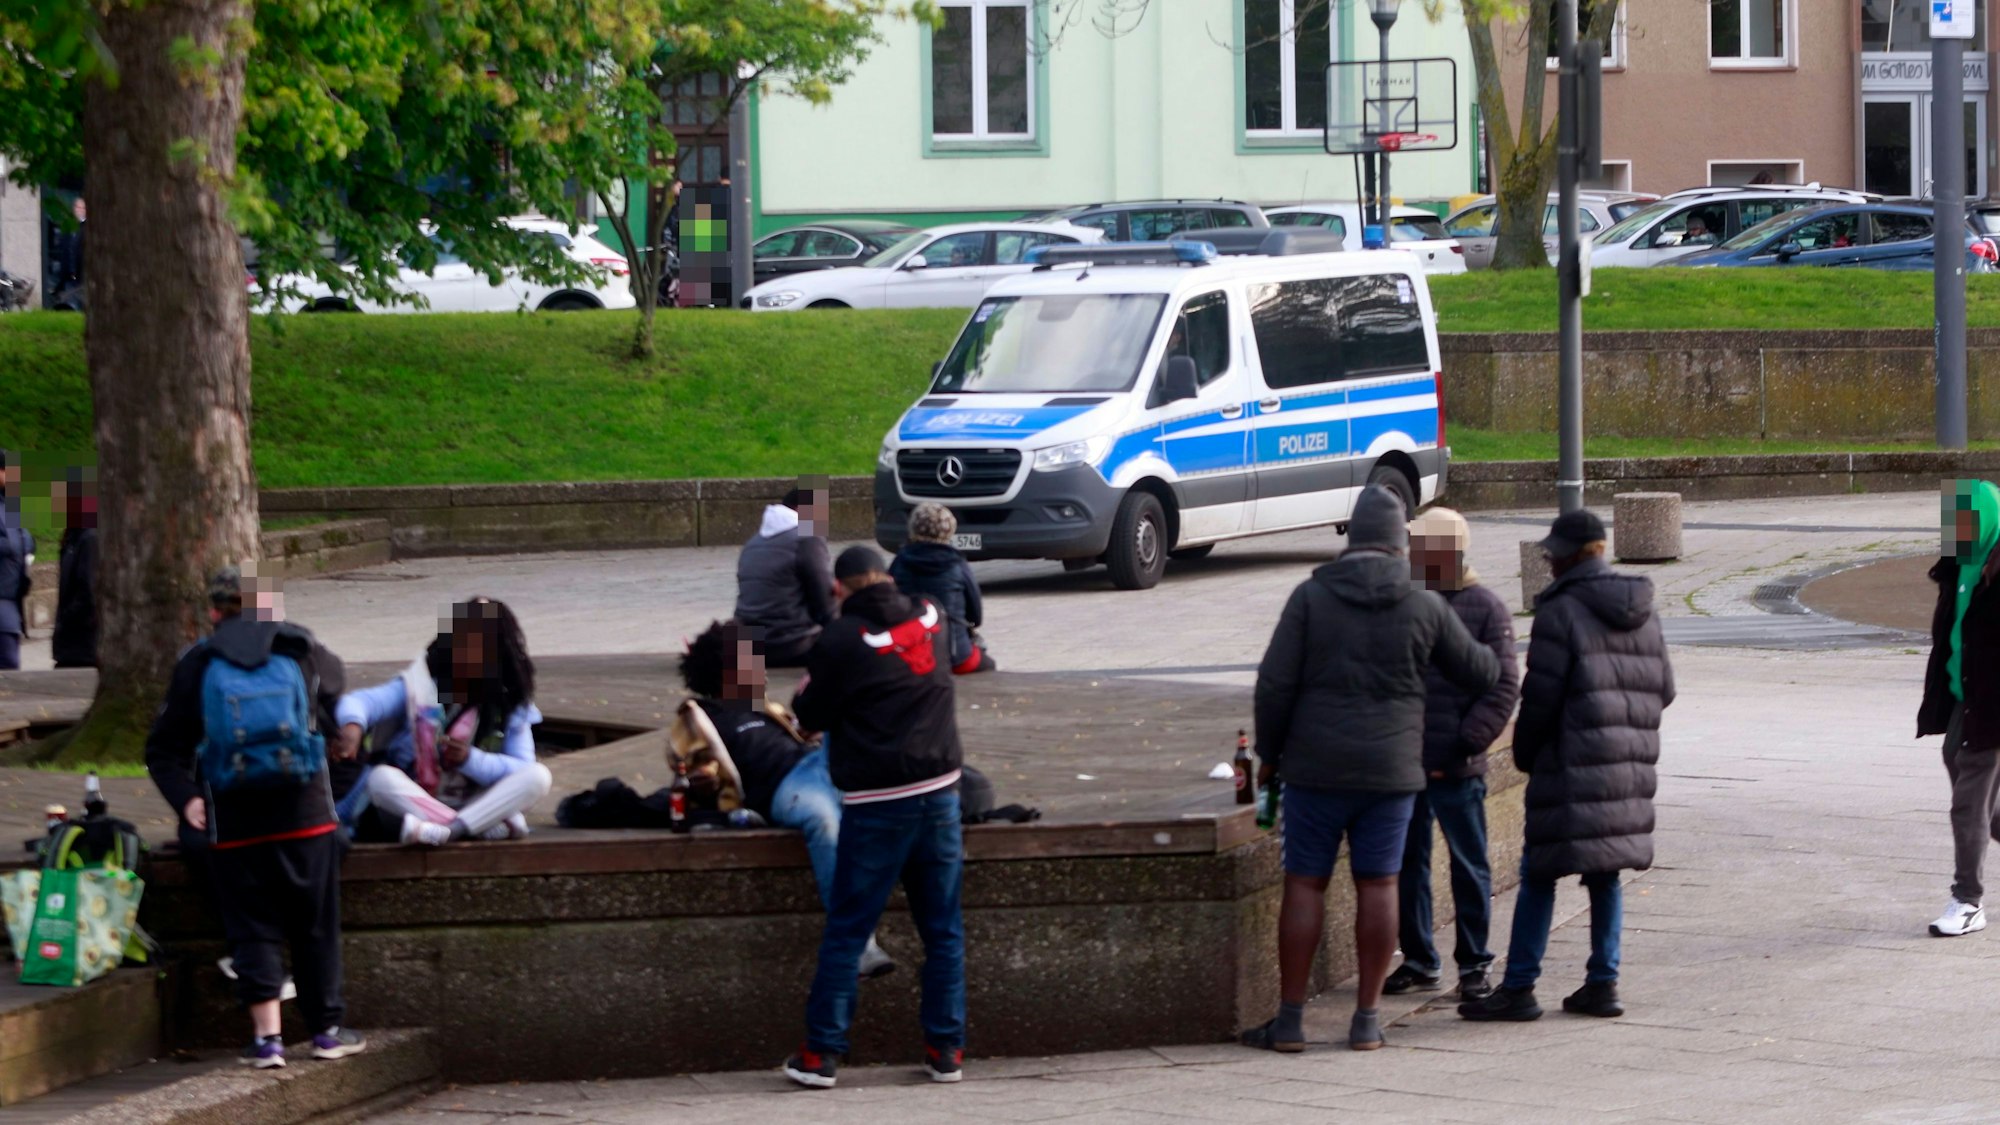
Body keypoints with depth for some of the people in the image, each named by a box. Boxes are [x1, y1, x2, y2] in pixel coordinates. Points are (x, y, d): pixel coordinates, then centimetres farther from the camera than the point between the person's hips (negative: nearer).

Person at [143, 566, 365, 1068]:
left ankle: (267, 1036, -5)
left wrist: (186, 799, 0)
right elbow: (336, 682, 27)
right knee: (315, 925, 10)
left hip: (234, 823, 0)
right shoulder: (299, 649, 4)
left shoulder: (195, 666, 4)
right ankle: (327, 1029, 16)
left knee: (252, 928, 4)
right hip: (306, 814, 0)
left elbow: (163, 749, 3)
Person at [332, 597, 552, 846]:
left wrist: (471, 760, -21)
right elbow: (359, 701, -19)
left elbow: (524, 769, -5)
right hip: (415, 803, -1)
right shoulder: (420, 684, -7)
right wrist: (352, 725, -45)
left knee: (538, 776, -24)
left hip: (479, 805, 1)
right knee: (381, 778, -32)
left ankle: (447, 831, -41)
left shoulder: (510, 704, -1)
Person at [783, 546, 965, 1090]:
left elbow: (812, 716, 0)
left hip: (877, 804, -5)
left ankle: (821, 1053, 2)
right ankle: (946, 1050, 9)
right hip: (939, 794, 5)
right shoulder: (929, 617, 6)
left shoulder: (841, 638, -10)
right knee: (943, 931, 10)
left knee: (846, 932, 1)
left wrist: (805, 693, 20)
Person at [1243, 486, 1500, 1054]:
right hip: (1392, 771, 1)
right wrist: (1497, 661, 35)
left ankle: (1289, 1020, 4)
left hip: (1317, 767, -1)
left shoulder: (1311, 597, -5)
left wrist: (1269, 753, 6)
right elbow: (1480, 674, 11)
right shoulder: (1425, 608, -1)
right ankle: (1367, 1020, 8)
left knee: (1304, 885, 3)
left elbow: (1275, 683, -7)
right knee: (1378, 887, 7)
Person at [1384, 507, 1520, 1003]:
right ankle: (1419, 961, 20)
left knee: (1469, 865, 3)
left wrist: (1468, 741, -14)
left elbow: (1502, 688, -6)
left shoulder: (1486, 609, -2)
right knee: (1407, 864, 10)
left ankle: (1474, 963, 12)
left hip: (1456, 769, -4)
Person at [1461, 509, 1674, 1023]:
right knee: (1605, 874, 13)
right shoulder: (1643, 614, 12)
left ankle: (1519, 986, -2)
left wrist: (1525, 753, 2)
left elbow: (1541, 696, -11)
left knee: (1540, 874, -2)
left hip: (1573, 766, -7)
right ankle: (1602, 982, 11)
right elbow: (1663, 687, 14)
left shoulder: (1562, 612, -11)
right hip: (1630, 767, 7)